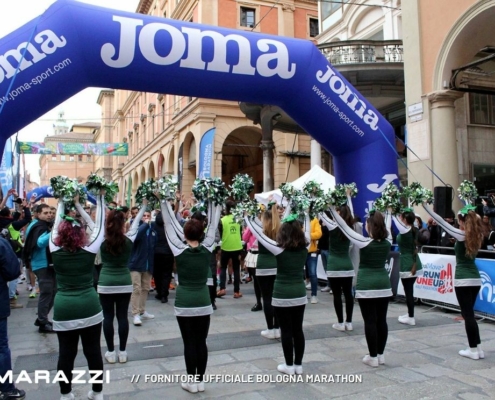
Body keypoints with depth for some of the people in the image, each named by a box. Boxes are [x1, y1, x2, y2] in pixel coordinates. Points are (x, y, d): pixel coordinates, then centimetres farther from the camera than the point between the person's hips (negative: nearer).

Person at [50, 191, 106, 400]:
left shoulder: (55, 251, -4)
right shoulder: (89, 251, -8)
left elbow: (56, 226, 10)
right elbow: (99, 226, 1)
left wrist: (61, 203, 21)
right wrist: (100, 199, 9)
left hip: (63, 309, 1)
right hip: (89, 307, -1)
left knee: (66, 353, 11)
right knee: (93, 351, 9)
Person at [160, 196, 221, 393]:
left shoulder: (180, 251, -11)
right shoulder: (207, 249, -6)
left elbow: (169, 225, -6)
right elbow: (213, 225, 1)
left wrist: (165, 202, 0)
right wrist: (212, 202, 5)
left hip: (184, 303, -2)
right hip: (203, 302, 2)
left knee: (189, 343, 6)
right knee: (201, 342, 10)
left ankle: (192, 382, 15)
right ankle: (200, 380, 19)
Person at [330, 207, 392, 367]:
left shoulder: (364, 242, -15)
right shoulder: (387, 242, -1)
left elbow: (345, 227, -12)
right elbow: (388, 226, 17)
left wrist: (332, 209, -6)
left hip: (366, 286, -5)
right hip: (384, 285, 5)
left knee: (370, 321, 1)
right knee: (381, 320, 10)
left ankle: (373, 357, 7)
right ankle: (380, 355, 20)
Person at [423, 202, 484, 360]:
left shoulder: (461, 235, -13)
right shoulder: (477, 236, 3)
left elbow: (441, 222, -13)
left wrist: (425, 205, -9)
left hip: (463, 280, -7)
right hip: (476, 279, 7)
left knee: (468, 314, 1)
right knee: (469, 313, 16)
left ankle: (473, 350, 7)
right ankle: (478, 348, 18)